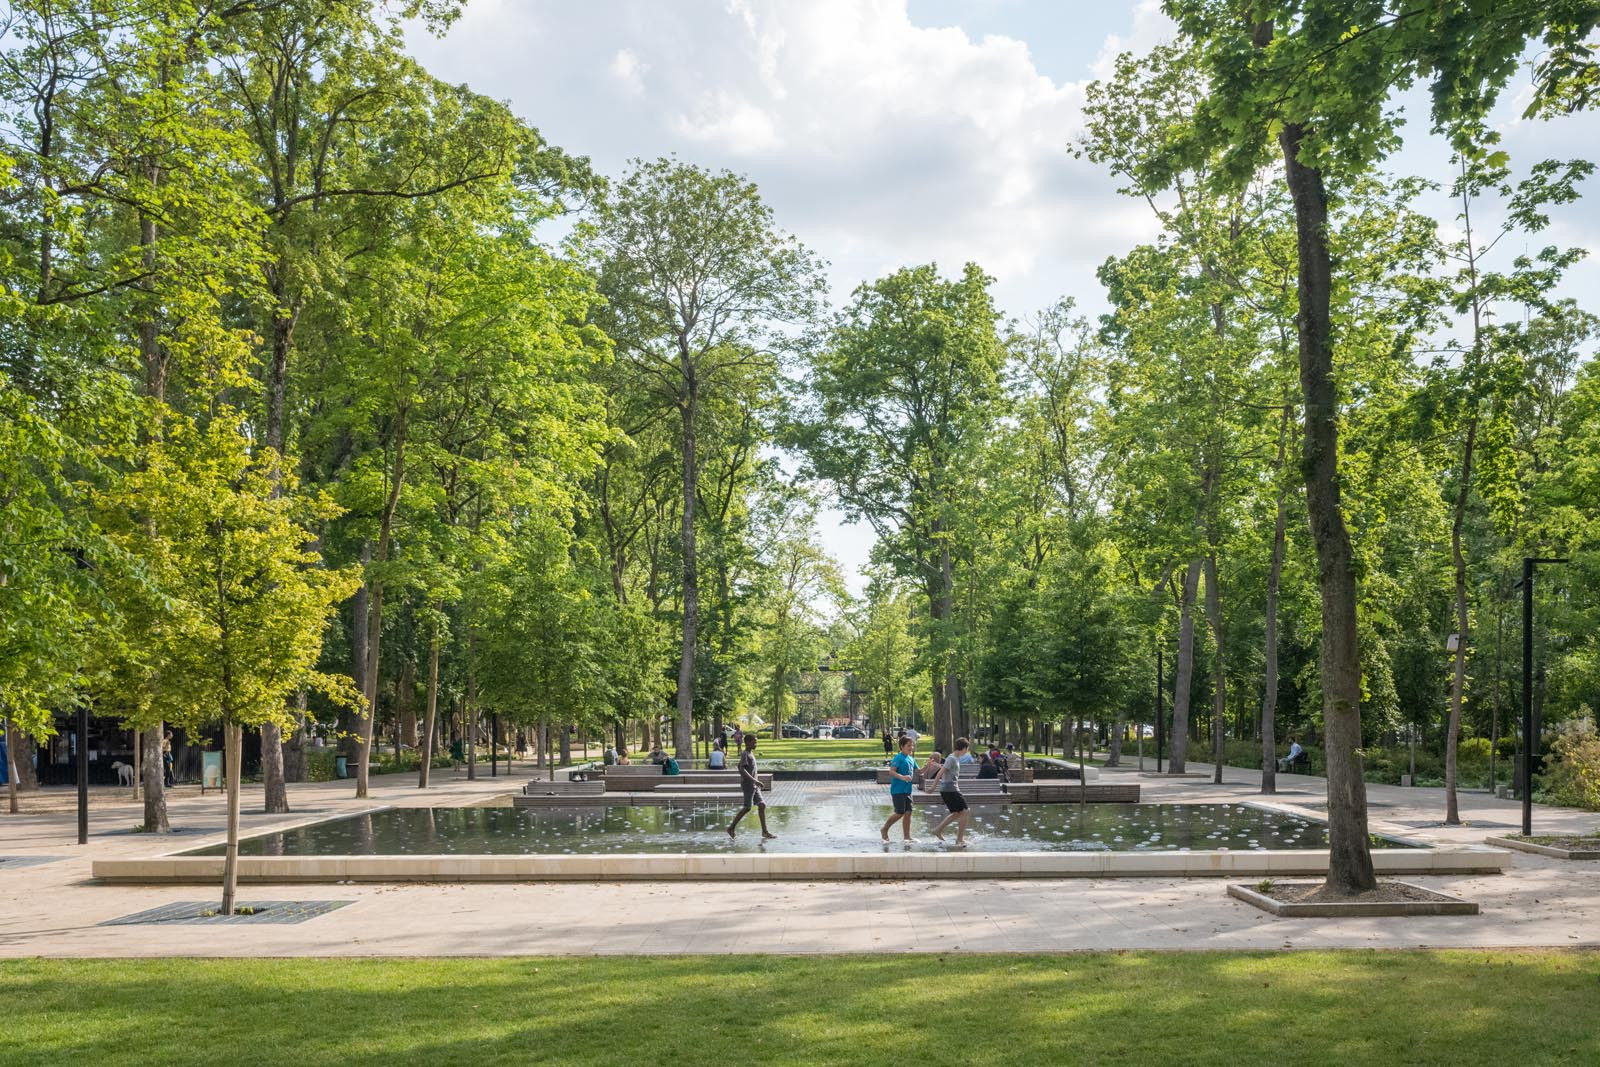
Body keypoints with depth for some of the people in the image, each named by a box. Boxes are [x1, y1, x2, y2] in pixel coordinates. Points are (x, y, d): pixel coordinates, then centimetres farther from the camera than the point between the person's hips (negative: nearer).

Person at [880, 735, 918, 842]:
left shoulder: (911, 759, 14)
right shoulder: (898, 758, -12)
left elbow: (917, 771, 22)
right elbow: (891, 771, -22)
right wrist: (902, 777, -36)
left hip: (907, 790, 8)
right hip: (898, 790, -8)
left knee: (908, 812, 4)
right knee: (900, 813, -8)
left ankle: (907, 837, 9)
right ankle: (884, 830, 11)